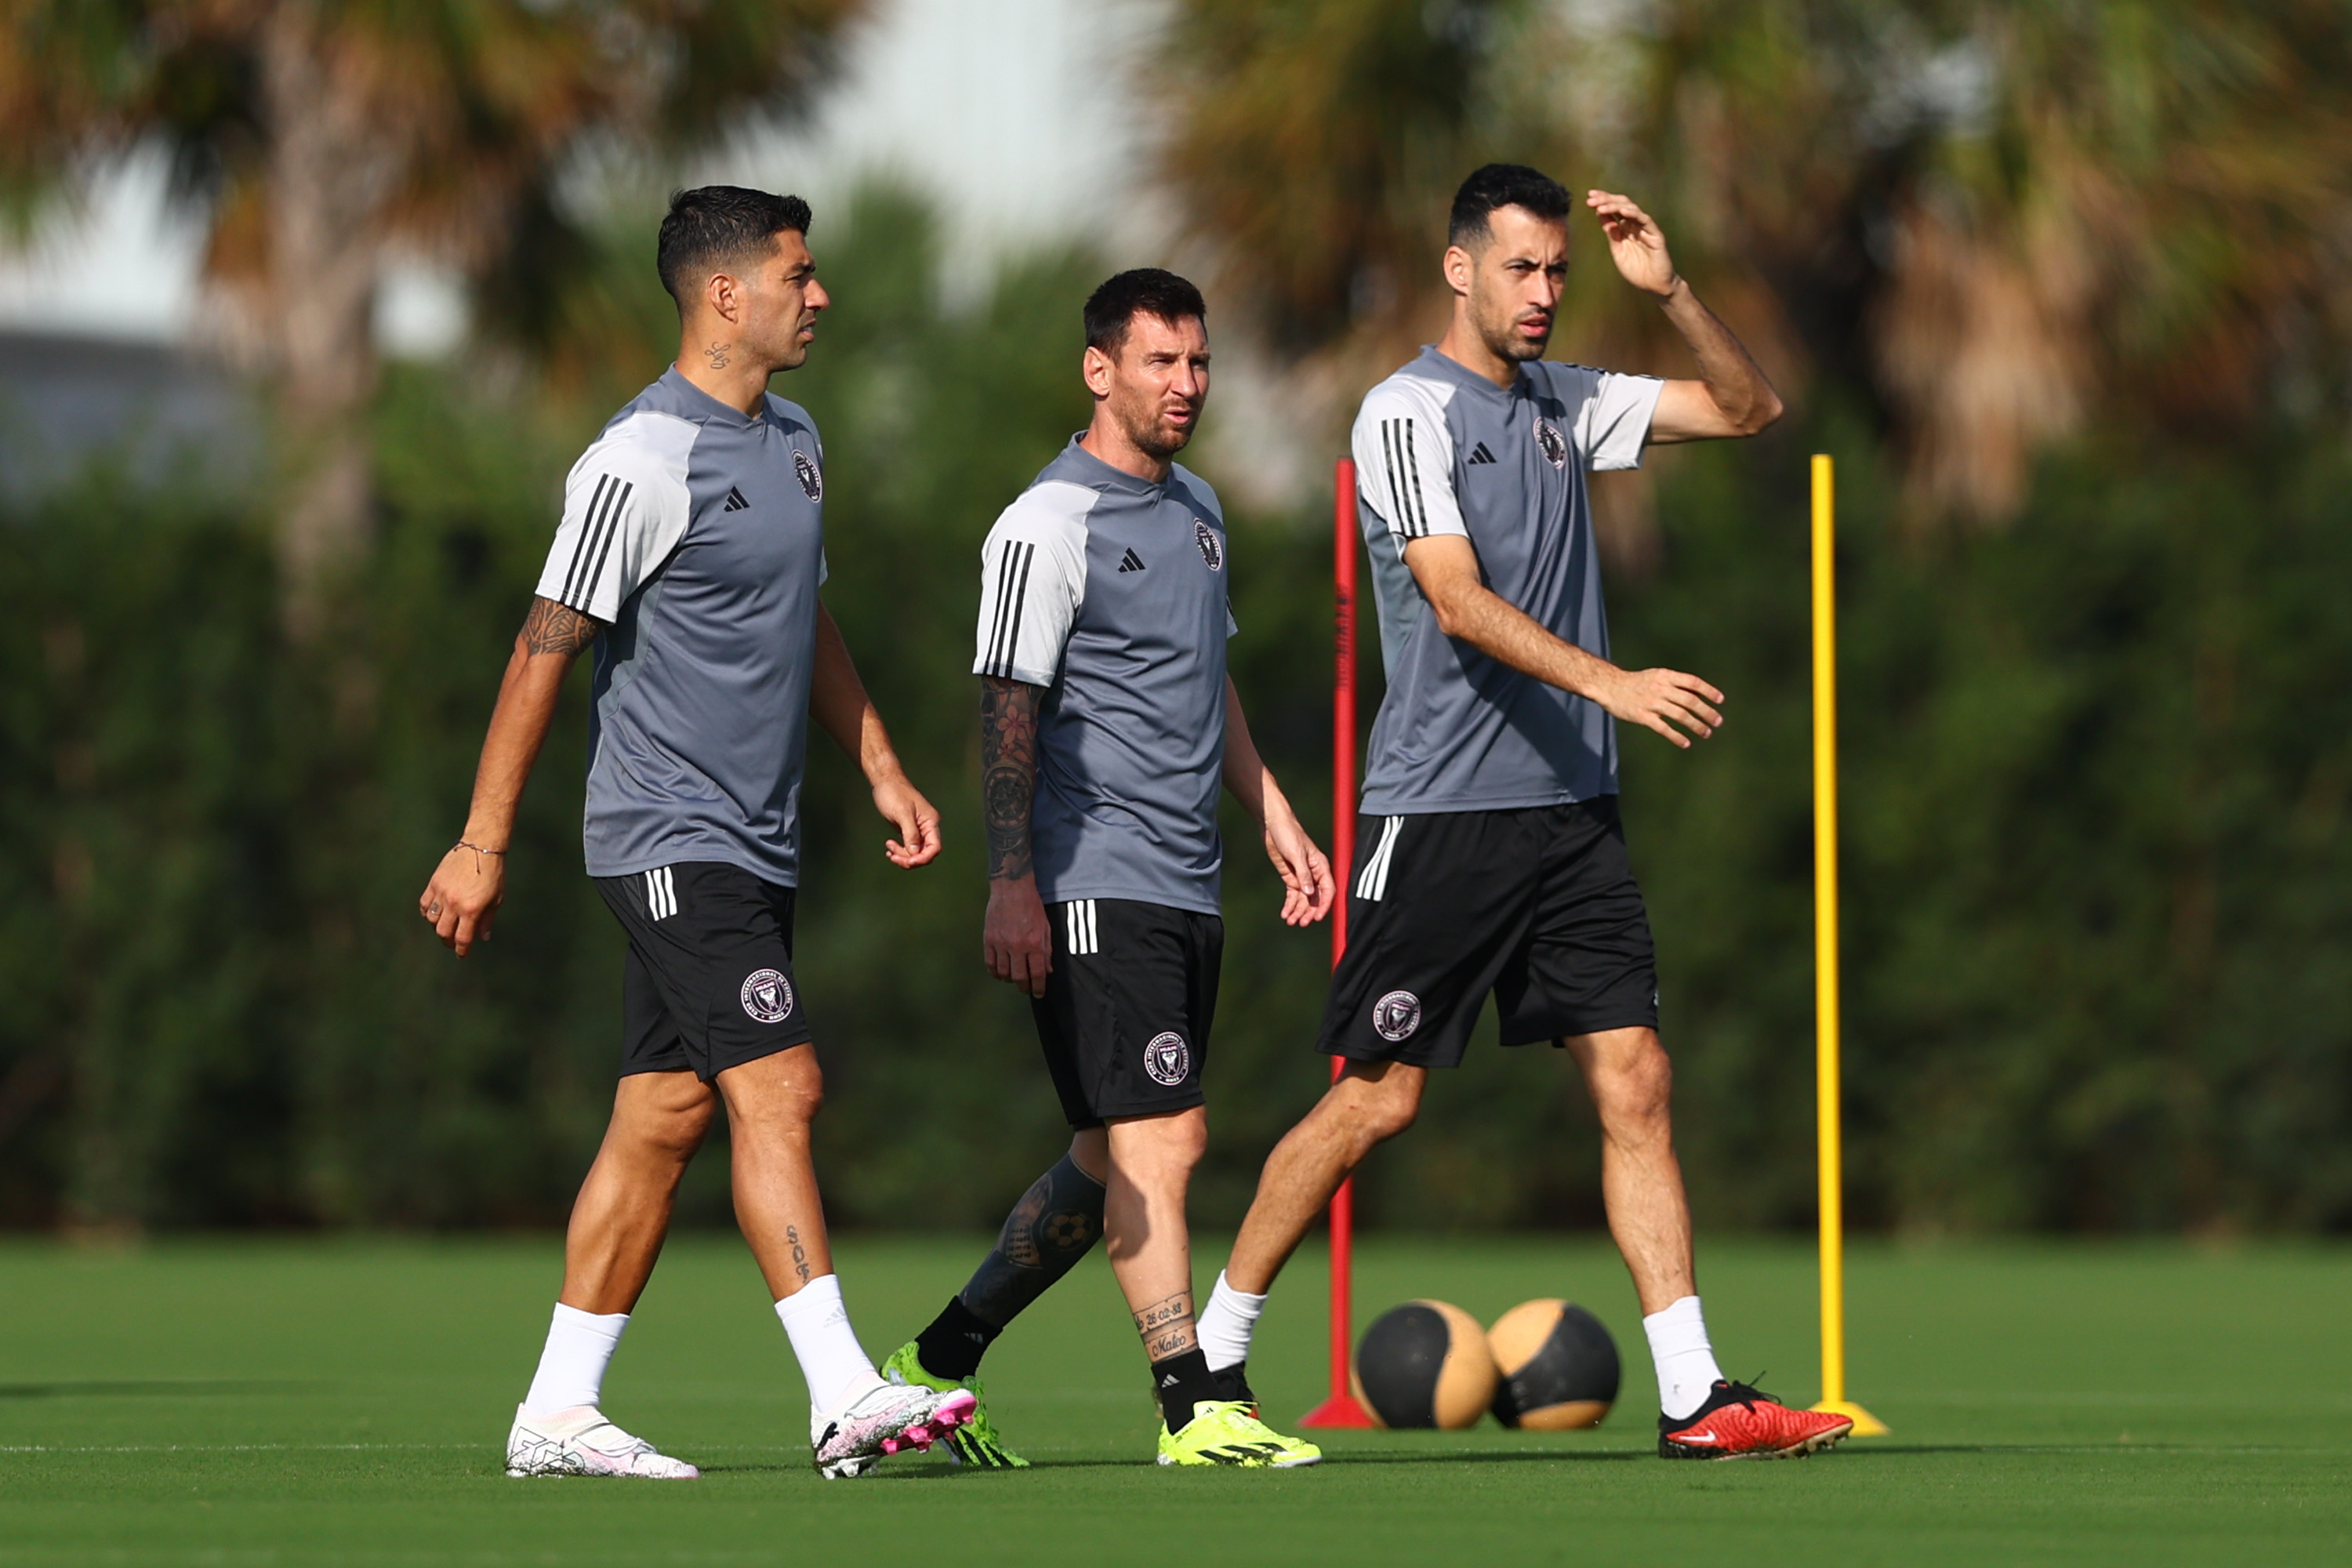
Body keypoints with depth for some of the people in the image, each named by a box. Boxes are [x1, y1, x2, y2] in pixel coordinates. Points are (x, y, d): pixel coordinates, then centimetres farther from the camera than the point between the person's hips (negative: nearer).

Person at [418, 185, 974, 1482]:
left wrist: (881, 769, 19)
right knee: (778, 1089, -15)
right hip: (671, 834, -9)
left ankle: (557, 1413, 11)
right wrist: (482, 848, -12)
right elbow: (543, 652, -12)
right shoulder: (642, 462, -14)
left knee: (663, 1120, 7)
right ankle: (844, 1398, -20)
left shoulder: (793, 439, 15)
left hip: (755, 842, 9)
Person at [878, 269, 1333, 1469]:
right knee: (1160, 1139, -12)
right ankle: (1191, 1408, -11)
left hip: (1187, 888, 9)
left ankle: (941, 1360, 19)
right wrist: (1010, 884, -18)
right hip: (1095, 886, -9)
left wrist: (1275, 820, 23)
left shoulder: (1197, 508, 17)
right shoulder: (1046, 526, -9)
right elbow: (1006, 707, -13)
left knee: (1112, 1159, 10)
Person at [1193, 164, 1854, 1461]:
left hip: (1571, 810, 6)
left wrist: (1671, 293, 0)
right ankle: (1213, 1349, 12)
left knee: (1633, 1081, -2)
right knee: (1378, 1098, -3)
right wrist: (1608, 683, -29)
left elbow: (1748, 409, 16)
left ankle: (1693, 1397, -4)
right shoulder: (1408, 413, -8)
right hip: (1441, 811, -6)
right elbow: (1459, 603, -19)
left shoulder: (1564, 405, 13)